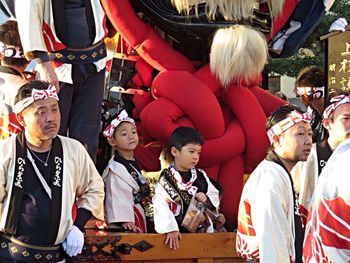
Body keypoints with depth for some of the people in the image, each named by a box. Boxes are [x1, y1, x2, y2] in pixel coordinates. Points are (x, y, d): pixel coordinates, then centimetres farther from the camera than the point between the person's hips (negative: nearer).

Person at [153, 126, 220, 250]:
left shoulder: (201, 175, 12)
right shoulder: (166, 179, -4)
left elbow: (215, 196, 19)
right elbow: (161, 206, -15)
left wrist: (206, 199, -4)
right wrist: (171, 229, -25)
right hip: (180, 232, -4)